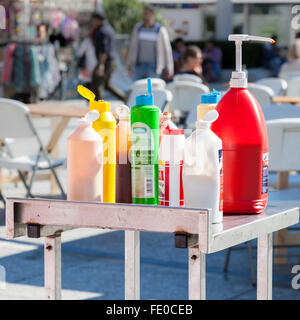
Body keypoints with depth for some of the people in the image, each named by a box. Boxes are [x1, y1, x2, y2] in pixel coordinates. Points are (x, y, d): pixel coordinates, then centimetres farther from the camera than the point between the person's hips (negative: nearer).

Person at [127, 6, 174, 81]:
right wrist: (130, 65, 12)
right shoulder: (137, 28, 5)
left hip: (154, 67, -3)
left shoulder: (160, 30, -5)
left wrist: (169, 69, -3)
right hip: (139, 65, 3)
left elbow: (167, 50, -2)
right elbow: (133, 46, 12)